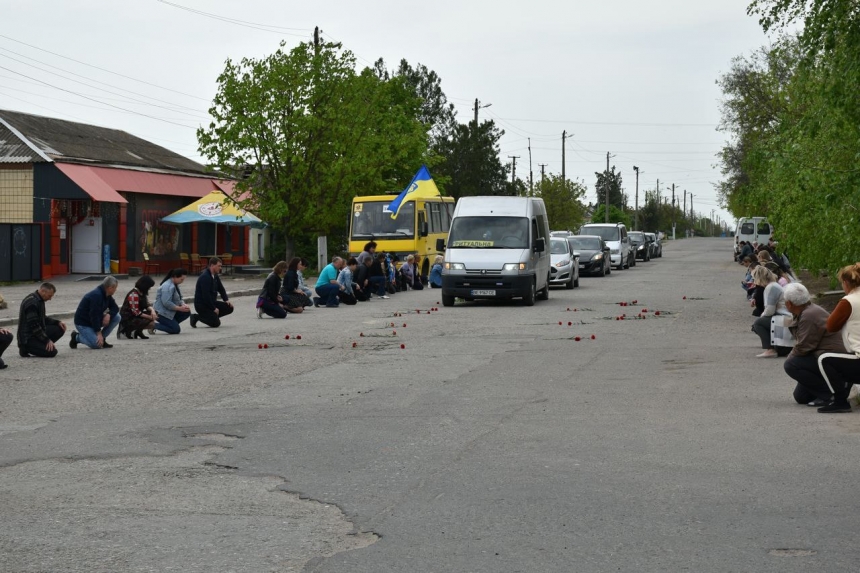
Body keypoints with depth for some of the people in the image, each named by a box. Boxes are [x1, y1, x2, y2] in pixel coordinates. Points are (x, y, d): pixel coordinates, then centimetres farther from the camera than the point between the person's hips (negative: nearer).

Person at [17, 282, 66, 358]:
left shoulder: (39, 300, 10)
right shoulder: (31, 302, -22)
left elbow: (42, 318, 22)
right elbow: (33, 325, -25)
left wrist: (57, 322, 6)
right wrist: (47, 340, -22)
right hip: (27, 337, -10)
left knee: (60, 329, 2)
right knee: (52, 352, -21)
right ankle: (26, 349, -5)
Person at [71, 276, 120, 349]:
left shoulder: (107, 295, 1)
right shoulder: (96, 296, -28)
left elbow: (115, 308, 6)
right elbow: (94, 316, -30)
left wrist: (108, 314, -17)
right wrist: (99, 333, -27)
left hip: (95, 321, 9)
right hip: (83, 323, -9)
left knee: (116, 317, -6)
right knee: (96, 344, -24)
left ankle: (102, 339, 3)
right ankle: (76, 337, 2)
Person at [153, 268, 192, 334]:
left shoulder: (175, 285, 10)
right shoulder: (168, 286, -22)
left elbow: (179, 298, 14)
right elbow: (166, 303, -29)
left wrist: (183, 305, -7)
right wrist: (180, 308, -23)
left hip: (170, 312, 10)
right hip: (162, 312, -10)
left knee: (187, 312, 0)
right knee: (176, 330, -12)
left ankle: (170, 324, 7)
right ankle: (153, 325, -6)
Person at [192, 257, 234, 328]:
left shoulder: (215, 276, 7)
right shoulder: (205, 277, -22)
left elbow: (221, 289, 18)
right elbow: (206, 295, -26)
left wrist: (226, 300, 0)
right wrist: (214, 308, -20)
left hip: (211, 302, 9)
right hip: (201, 304, -9)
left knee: (229, 308, -1)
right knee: (216, 323, -17)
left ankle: (212, 316, 11)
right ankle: (196, 317, -2)